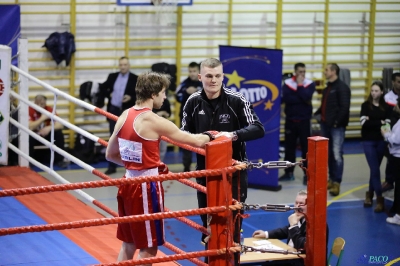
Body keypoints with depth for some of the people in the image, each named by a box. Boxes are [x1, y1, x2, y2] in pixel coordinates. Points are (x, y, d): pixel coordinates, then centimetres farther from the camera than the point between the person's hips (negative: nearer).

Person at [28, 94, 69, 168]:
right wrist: (42, 118, -29)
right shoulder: (30, 110, -19)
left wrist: (49, 128, -34)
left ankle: (59, 160, -10)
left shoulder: (49, 110, -9)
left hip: (45, 135, 3)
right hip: (33, 136, -3)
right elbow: (30, 127, -29)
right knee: (29, 138, -36)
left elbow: (60, 125, -16)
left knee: (58, 133, -21)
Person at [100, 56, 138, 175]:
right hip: (114, 111, 3)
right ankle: (112, 166, 12)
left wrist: (131, 98, -21)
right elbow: (102, 87, 18)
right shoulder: (112, 76, 7)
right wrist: (108, 94, 2)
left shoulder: (135, 79, -5)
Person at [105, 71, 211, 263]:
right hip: (146, 187, -8)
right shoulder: (153, 121, -18)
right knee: (148, 249, 2)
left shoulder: (124, 116, 5)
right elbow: (195, 141, -14)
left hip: (129, 183, 8)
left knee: (128, 244, 18)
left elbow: (110, 154, 15)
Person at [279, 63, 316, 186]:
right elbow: (285, 98, -18)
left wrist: (300, 84, -14)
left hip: (304, 121, -2)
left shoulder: (310, 84, -3)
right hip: (290, 120, 2)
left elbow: (306, 97, -21)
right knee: (289, 147, 9)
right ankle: (289, 172, 20)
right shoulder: (287, 83, -1)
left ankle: (307, 174, 3)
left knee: (306, 147, -2)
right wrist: (302, 100, -17)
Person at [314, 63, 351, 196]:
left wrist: (337, 122, -20)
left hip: (336, 126, -9)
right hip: (325, 124, 9)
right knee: (328, 153, 12)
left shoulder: (342, 87, -11)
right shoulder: (328, 88, 17)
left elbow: (345, 107, -17)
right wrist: (317, 114, 9)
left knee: (336, 154, -10)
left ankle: (337, 183, -9)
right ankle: (332, 179, 19)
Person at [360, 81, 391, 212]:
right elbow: (364, 123, -12)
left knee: (375, 169, 10)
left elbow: (388, 123, -5)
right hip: (368, 141, -2)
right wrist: (380, 122, -13)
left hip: (381, 140, 2)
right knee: (375, 169, -7)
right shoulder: (365, 105, -2)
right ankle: (379, 198, -5)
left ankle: (370, 193, 23)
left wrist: (372, 122, -13)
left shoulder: (386, 107, 2)